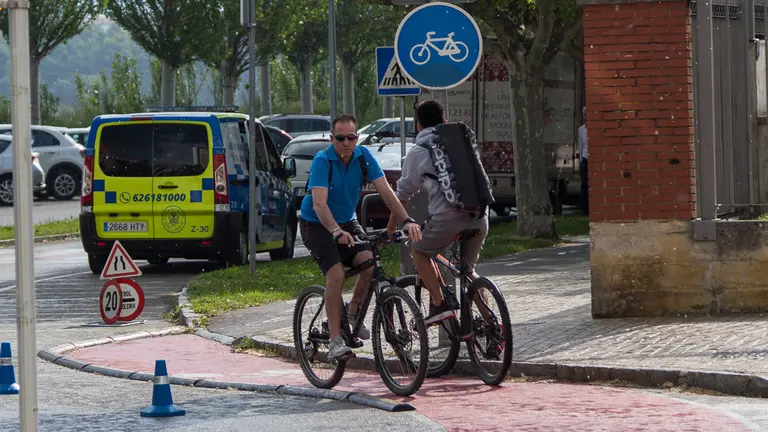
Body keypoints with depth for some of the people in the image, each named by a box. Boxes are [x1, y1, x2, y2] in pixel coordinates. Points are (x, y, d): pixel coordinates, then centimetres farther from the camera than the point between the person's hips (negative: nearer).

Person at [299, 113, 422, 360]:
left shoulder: (363, 156, -10)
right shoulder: (322, 161, -23)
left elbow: (385, 191, -16)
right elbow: (319, 204, -35)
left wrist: (406, 220, -30)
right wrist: (337, 232, -52)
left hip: (347, 221, 4)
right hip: (317, 225, -4)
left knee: (369, 262, -21)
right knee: (336, 275, -23)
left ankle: (353, 313, 5)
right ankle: (335, 341, -17)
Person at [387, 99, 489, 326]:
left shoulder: (417, 152, 11)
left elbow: (404, 194, 18)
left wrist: (391, 227, 31)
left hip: (448, 217, -4)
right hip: (479, 217, 4)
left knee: (418, 251, 21)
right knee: (469, 269, 23)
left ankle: (439, 304, 7)